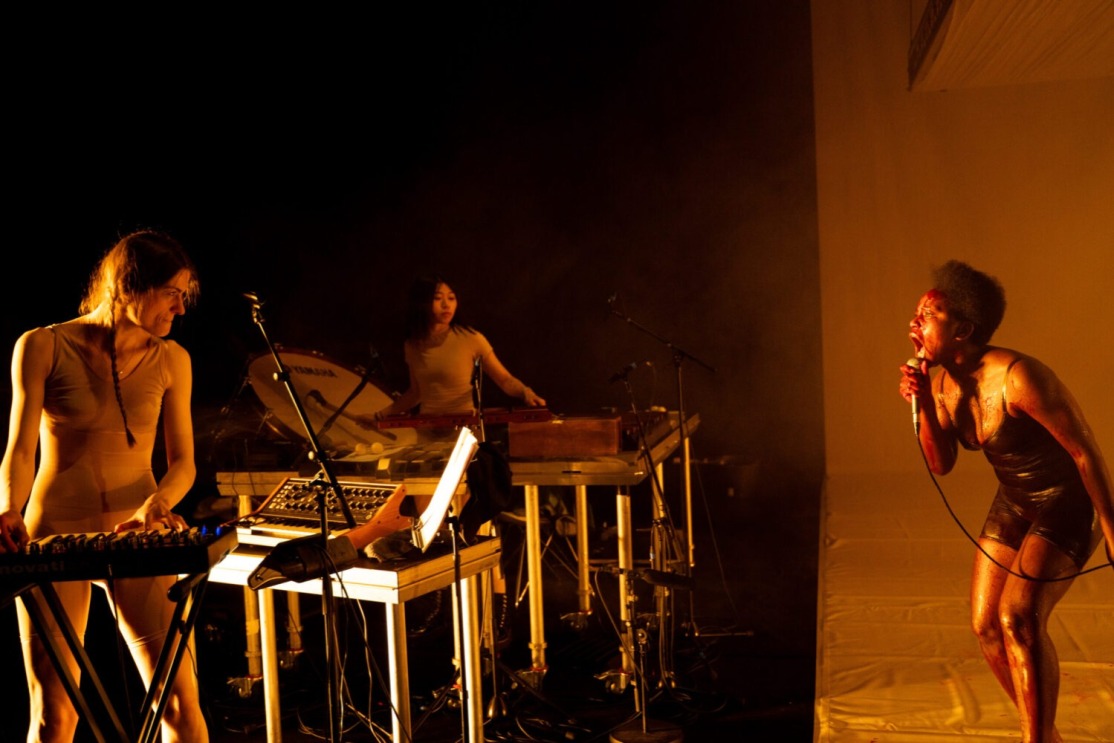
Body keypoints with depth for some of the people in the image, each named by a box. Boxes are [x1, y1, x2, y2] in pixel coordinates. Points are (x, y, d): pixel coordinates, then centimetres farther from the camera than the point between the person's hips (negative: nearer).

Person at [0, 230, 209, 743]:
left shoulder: (171, 360, 4)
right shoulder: (44, 346, -4)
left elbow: (183, 461, 3)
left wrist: (155, 507, -17)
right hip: (54, 532, -2)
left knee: (179, 699, -6)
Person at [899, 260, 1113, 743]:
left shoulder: (1018, 377, -30)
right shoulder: (944, 382, -7)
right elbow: (942, 464, -6)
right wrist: (921, 404, -20)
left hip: (1069, 505, -8)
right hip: (1015, 503, 8)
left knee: (1018, 618, -24)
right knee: (985, 625, 6)